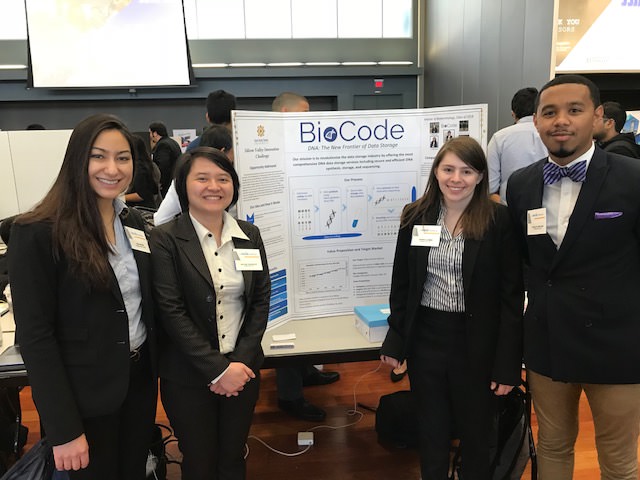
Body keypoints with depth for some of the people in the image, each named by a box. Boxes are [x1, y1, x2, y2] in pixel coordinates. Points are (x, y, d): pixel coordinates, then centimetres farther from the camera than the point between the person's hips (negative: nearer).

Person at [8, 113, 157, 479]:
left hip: (140, 376, 6)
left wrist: (154, 366, 7)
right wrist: (63, 429, -17)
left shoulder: (135, 222, 3)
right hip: (85, 393, -6)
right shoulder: (38, 233, -17)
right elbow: (35, 336, -17)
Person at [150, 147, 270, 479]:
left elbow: (261, 299, 3)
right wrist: (217, 369, -16)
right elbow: (171, 311, -15)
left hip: (242, 369, 4)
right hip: (188, 376, -3)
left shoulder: (249, 235, 3)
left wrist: (241, 361, -8)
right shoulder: (165, 239, -10)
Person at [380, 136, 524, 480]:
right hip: (425, 337, 2)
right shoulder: (415, 216, 0)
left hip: (477, 342, -2)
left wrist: (507, 363, -8)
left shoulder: (499, 220, -8)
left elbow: (511, 295, -7)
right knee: (431, 431, 16)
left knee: (475, 433, 16)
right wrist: (395, 341, 4)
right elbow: (401, 284, 5)